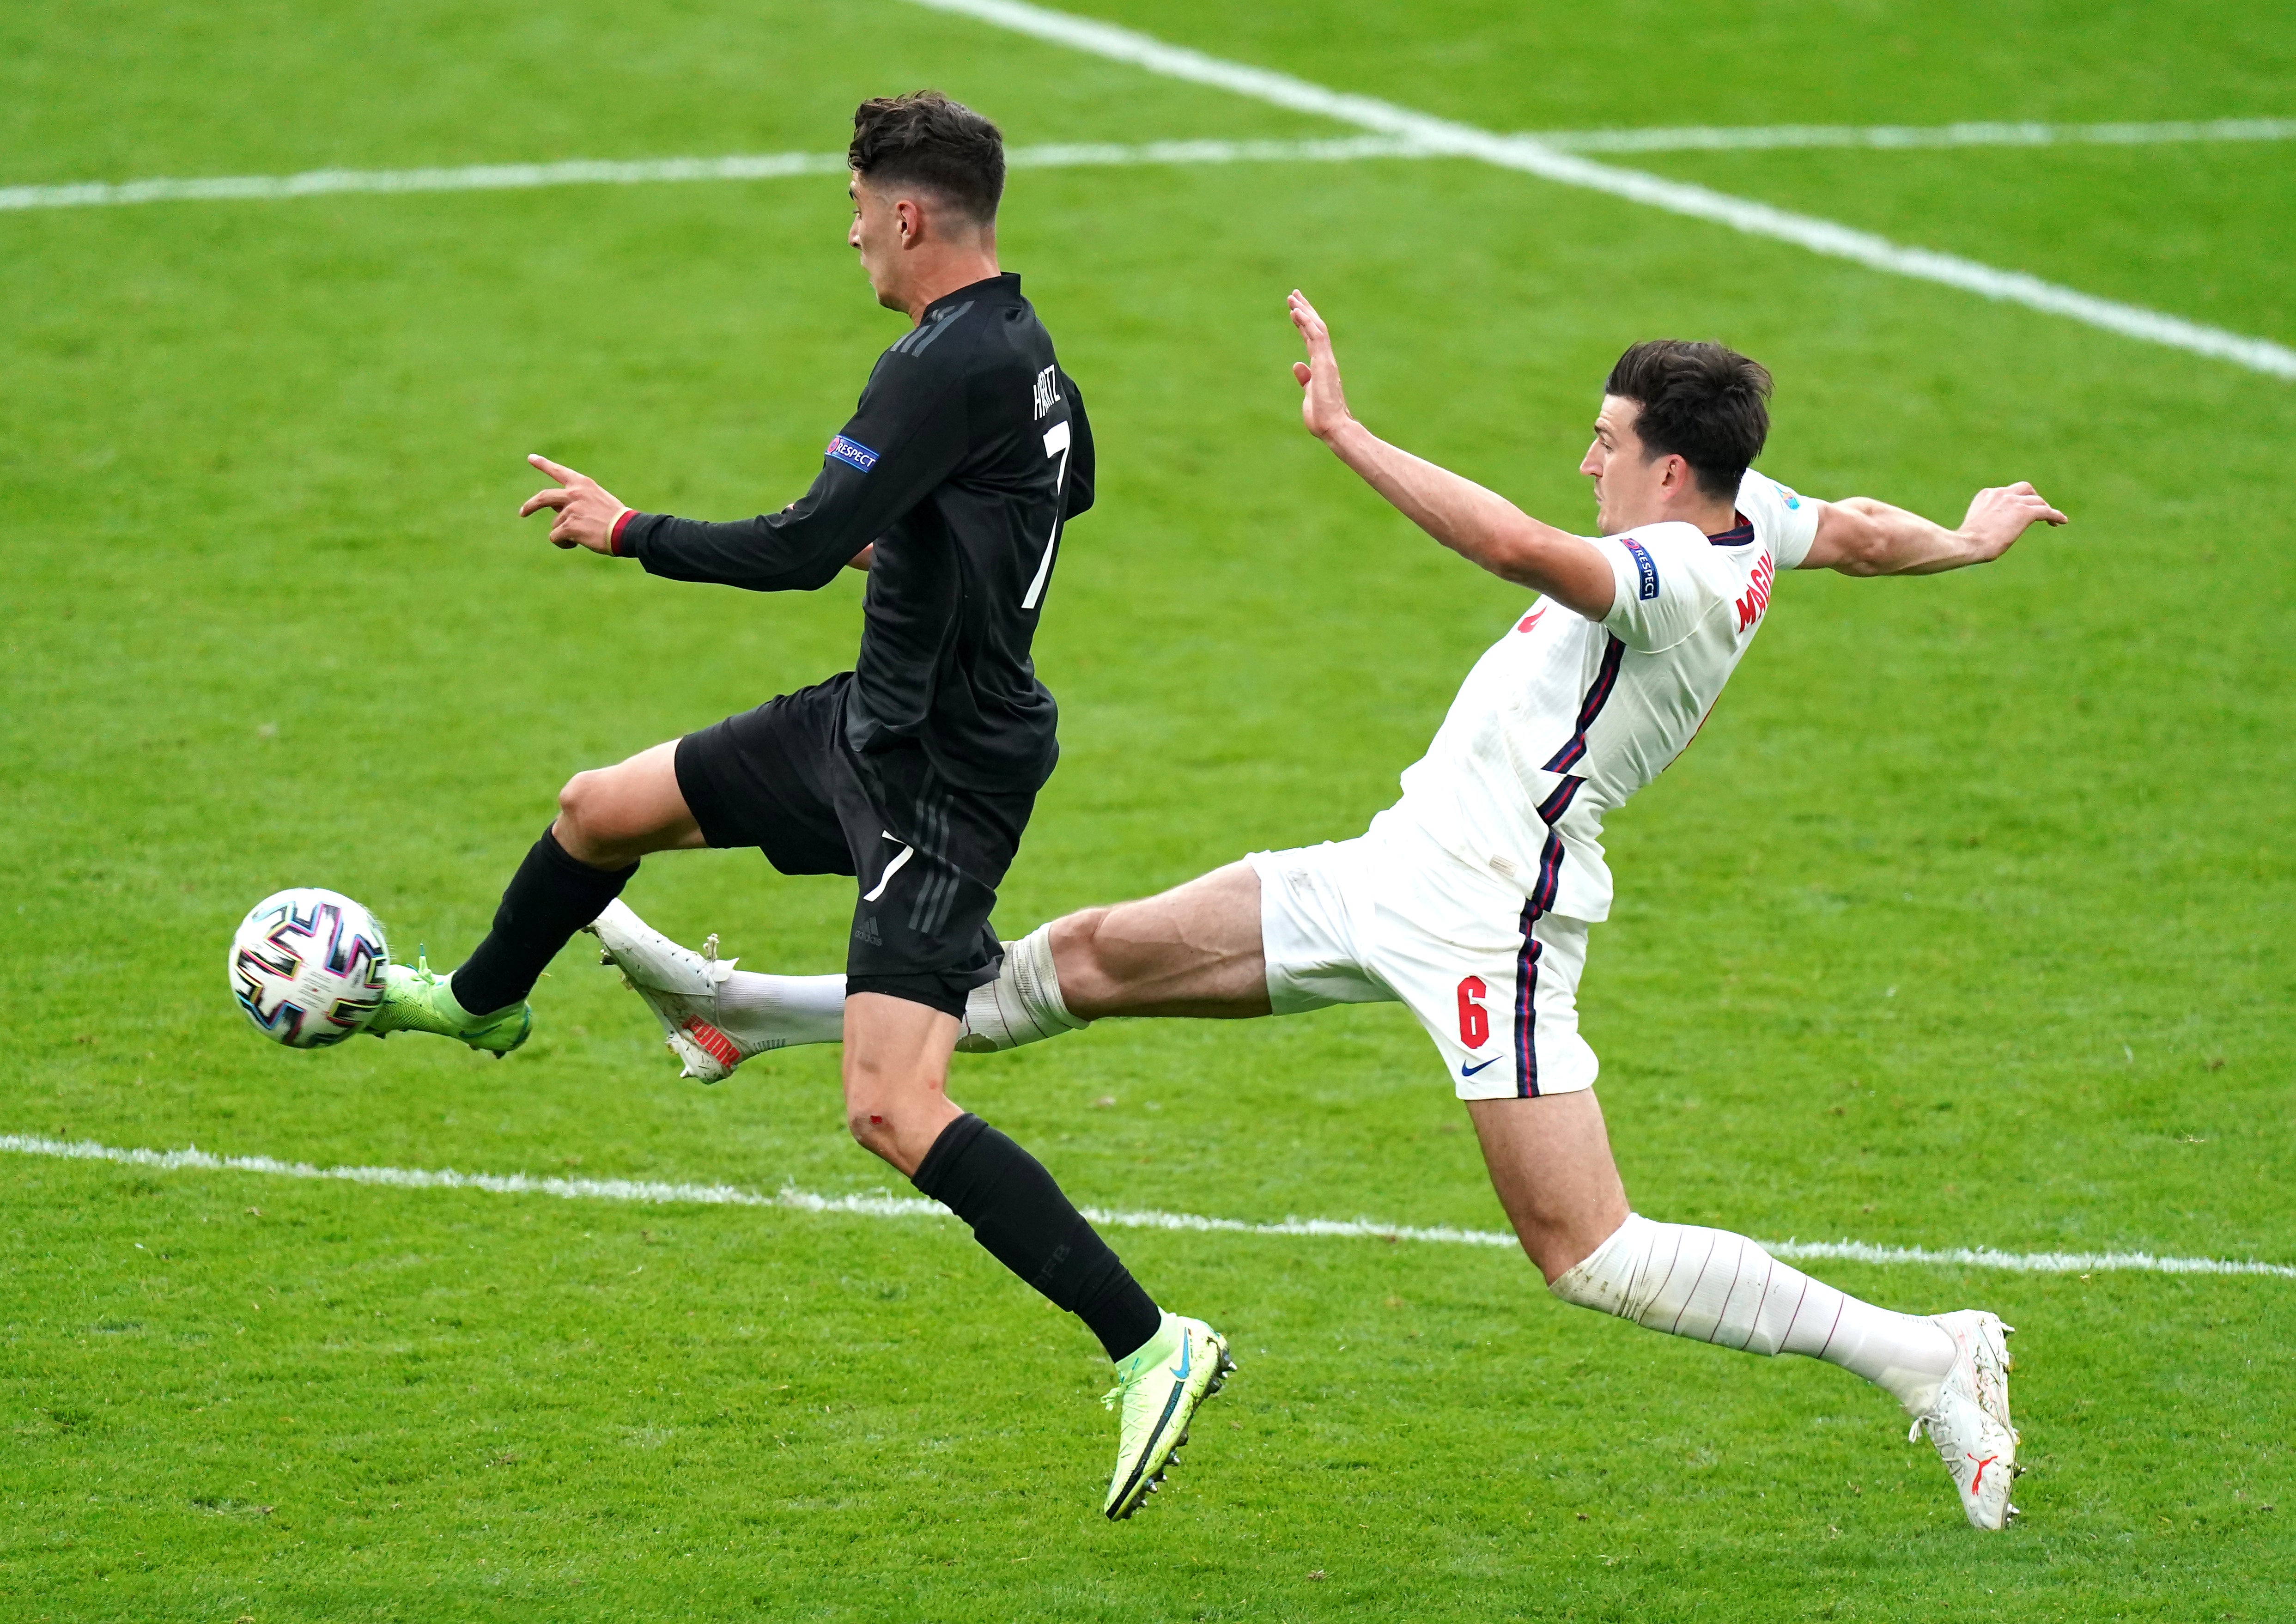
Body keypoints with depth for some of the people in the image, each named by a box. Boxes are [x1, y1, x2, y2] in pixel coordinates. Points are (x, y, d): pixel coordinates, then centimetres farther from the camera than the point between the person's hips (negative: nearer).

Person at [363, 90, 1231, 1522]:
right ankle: (481, 1004, 53)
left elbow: (798, 551, -28)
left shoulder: (946, 369, -25)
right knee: (600, 809, 21)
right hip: (873, 720, 10)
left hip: (941, 779, -10)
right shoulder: (1027, 351, 6)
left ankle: (1152, 1346, -16)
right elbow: (1075, 485, 27)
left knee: (892, 1108, -17)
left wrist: (629, 531, -13)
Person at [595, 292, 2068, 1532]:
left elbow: (1518, 545, -41)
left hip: (1488, 918, -10)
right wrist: (1970, 541, 47)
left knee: (1588, 1256, -13)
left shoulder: (1678, 576, -22)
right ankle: (750, 1014, 22)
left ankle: (1919, 1356, -4)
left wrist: (1345, 433, -37)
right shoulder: (1753, 520, 7)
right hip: (1402, 871, 10)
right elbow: (1862, 533, 26)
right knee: (1091, 958, 14)